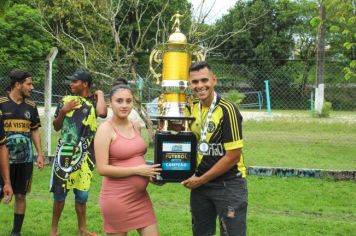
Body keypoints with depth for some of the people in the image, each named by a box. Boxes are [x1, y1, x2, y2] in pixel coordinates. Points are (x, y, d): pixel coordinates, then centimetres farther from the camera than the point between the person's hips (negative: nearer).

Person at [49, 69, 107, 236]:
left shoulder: (94, 101, 0)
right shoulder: (66, 100, 4)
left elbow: (102, 113, -25)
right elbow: (56, 127, 9)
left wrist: (100, 94, -9)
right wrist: (63, 111, -8)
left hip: (84, 155, 0)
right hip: (65, 153, 1)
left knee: (82, 193, 9)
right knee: (60, 191, 4)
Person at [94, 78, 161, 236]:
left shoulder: (136, 126, 9)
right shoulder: (105, 129, -12)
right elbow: (102, 169, -18)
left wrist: (152, 171, 6)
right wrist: (137, 170, -19)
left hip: (141, 197, 7)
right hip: (117, 198, -6)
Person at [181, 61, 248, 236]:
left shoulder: (227, 110, -18)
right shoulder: (191, 107, 2)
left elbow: (233, 156, -18)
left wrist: (201, 180, -11)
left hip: (228, 184, -6)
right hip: (199, 182, 6)